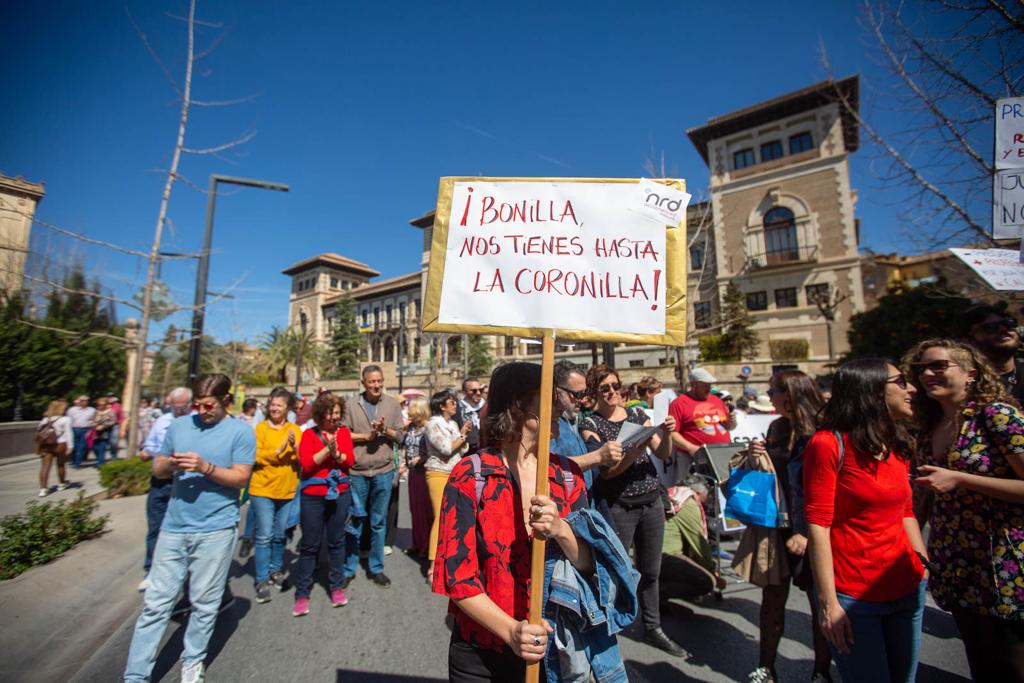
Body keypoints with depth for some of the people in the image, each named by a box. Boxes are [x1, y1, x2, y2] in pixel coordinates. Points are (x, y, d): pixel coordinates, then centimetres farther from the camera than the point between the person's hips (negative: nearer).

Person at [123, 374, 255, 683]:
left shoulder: (241, 432, -8)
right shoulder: (179, 425, 5)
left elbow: (241, 478, -11)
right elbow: (157, 469, 11)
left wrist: (205, 467, -24)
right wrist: (170, 463, -12)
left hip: (215, 530, -3)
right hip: (174, 527, 3)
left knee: (205, 603, 11)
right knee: (156, 602, 11)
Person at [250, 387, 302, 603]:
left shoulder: (295, 430, 4)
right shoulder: (260, 428, -4)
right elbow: (256, 456, -13)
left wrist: (295, 446, -20)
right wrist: (279, 450, -24)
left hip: (287, 490, 3)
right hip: (263, 490, -3)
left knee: (280, 535, 14)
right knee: (264, 536, 0)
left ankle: (276, 570, 32)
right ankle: (262, 581, 12)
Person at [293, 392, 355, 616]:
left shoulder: (344, 431, 4)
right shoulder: (309, 434, -3)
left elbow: (350, 460, -3)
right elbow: (306, 464, -12)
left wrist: (336, 453, -21)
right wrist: (327, 449, -22)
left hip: (340, 493, 2)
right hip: (313, 495, -2)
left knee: (337, 541, 12)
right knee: (310, 545, 7)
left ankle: (337, 587, 26)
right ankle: (302, 594, 21)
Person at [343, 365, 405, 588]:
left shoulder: (392, 404, 2)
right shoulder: (351, 404, -1)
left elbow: (399, 436, 2)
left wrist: (385, 430, -17)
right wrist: (367, 436, -13)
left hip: (383, 471, 1)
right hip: (356, 471, -1)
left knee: (379, 522, 11)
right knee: (354, 522, 10)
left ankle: (376, 568, 26)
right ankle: (349, 569, 27)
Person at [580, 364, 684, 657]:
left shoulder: (638, 414, 6)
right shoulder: (590, 424, -7)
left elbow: (663, 454, 3)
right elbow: (607, 470, -14)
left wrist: (665, 433, -17)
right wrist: (637, 449, -28)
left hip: (652, 501, 4)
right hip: (618, 506, -4)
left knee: (651, 570, 16)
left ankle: (653, 628, 37)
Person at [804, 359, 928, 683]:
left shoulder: (898, 446, 7)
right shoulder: (828, 444, -16)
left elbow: (905, 513, 16)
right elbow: (818, 525, -17)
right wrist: (828, 602, -17)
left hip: (909, 590, 7)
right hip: (852, 597, -7)